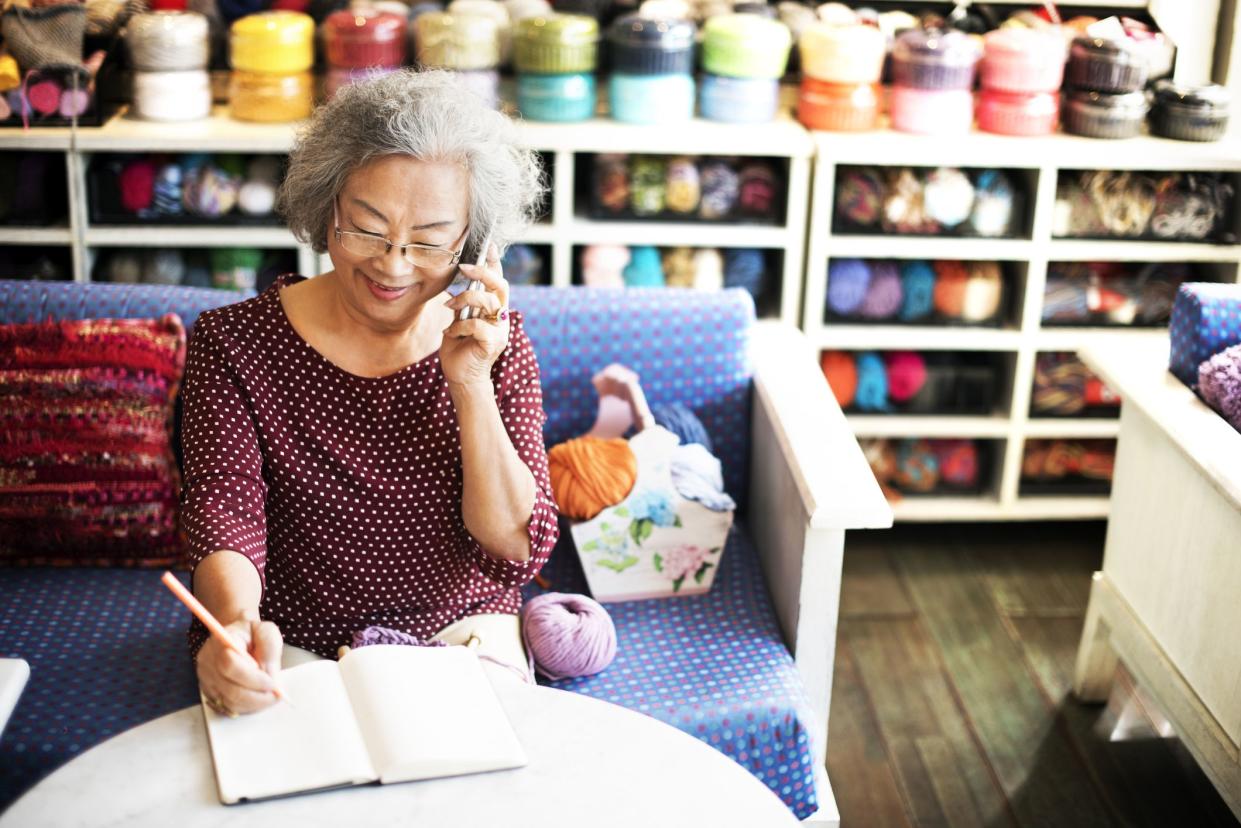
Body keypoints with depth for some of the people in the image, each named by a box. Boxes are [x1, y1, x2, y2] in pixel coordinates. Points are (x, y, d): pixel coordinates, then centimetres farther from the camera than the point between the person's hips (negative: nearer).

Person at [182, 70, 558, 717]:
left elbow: (517, 550, -11)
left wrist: (471, 384, -23)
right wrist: (237, 622, -43)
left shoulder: (494, 342, -5)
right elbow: (225, 513, -21)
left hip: (461, 636, 1)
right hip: (292, 647, 0)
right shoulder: (235, 344, -10)